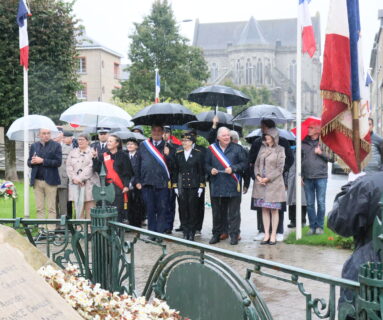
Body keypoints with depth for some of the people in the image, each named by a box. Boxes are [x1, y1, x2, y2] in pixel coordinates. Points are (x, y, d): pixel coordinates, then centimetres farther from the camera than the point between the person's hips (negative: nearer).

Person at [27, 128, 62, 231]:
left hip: (50, 180, -4)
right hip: (37, 180, 4)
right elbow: (29, 162, 15)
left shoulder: (56, 145, 1)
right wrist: (32, 162, -9)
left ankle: (51, 230, 2)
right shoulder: (34, 146, 13)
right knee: (39, 208, 6)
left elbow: (58, 162, -9)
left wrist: (42, 161, -15)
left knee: (51, 208, 0)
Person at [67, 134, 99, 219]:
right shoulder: (73, 152, 18)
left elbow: (90, 167, -8)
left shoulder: (92, 152, 2)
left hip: (88, 182, -4)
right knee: (78, 206, 2)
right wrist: (74, 178, -6)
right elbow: (69, 166, 9)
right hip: (75, 183, 4)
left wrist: (80, 178, -13)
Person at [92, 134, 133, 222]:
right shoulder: (104, 156, 14)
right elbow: (97, 169, 6)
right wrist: (95, 158, -5)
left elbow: (128, 172, -2)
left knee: (119, 211, -6)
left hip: (119, 188, -3)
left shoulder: (123, 156, 3)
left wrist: (126, 185, -12)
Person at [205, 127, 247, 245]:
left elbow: (244, 163, 1)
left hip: (232, 186, -2)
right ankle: (216, 234, 22)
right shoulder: (211, 149, 8)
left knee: (233, 212, 1)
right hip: (216, 186, 2)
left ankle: (234, 235, 9)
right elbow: (206, 164, 12)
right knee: (217, 212, 11)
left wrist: (233, 169, -13)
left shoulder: (237, 148, 3)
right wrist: (211, 170, -8)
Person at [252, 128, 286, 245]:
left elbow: (280, 168, -7)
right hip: (260, 183, 4)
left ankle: (273, 235, 8)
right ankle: (266, 234, 12)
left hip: (274, 183, -4)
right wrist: (258, 176, -5)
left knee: (274, 210, 2)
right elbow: (256, 164, 12)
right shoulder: (262, 148, 10)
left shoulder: (279, 150, -3)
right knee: (264, 209, 6)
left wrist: (268, 178, -12)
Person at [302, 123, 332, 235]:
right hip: (307, 178, 3)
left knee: (321, 203, -1)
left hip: (321, 177, -3)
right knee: (309, 203, 5)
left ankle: (320, 226, 9)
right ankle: (312, 226, 14)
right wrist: (300, 175, 7)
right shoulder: (304, 144, 10)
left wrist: (321, 153, -12)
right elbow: (300, 160, 12)